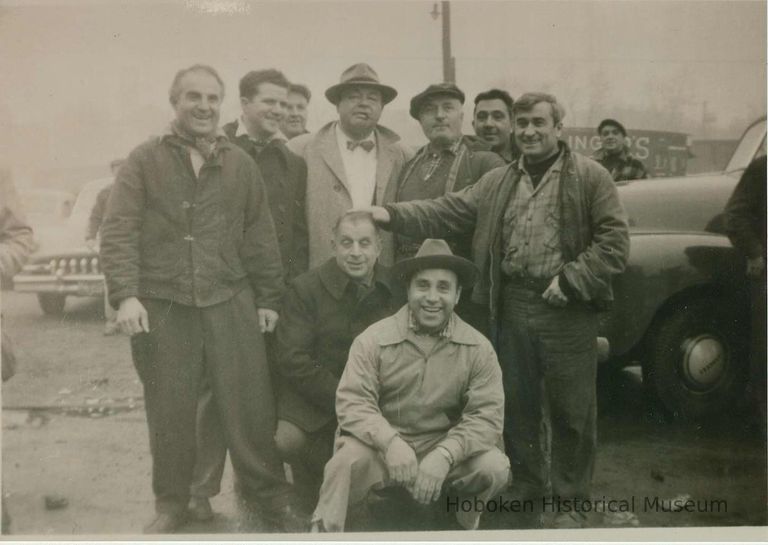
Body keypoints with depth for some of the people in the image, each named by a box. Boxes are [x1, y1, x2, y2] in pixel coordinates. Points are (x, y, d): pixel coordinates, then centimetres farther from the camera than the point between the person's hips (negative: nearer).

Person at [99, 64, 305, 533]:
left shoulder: (241, 165, 10)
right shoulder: (145, 161, 4)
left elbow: (260, 238, 11)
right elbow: (118, 231, -2)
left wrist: (269, 298, 8)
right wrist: (125, 294, -13)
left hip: (230, 302, 1)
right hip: (162, 305, -1)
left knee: (249, 404, 3)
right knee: (169, 411, 8)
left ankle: (272, 494, 18)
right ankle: (171, 504, 25)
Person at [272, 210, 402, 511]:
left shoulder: (396, 288, 0)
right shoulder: (304, 289, -7)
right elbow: (291, 359, -12)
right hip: (315, 393, -1)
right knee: (288, 440, -26)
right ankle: (319, 507, 5)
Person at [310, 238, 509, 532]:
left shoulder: (478, 348, -6)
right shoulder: (373, 339, -9)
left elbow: (487, 415, -12)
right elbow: (352, 402, -16)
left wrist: (445, 455, -29)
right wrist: (390, 442, -34)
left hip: (444, 447, 2)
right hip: (381, 445, -1)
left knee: (494, 467, -23)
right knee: (346, 461, -32)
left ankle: (464, 526, 10)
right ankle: (323, 531, -4)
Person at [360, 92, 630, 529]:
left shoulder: (589, 176, -1)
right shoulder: (497, 182, 12)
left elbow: (615, 239, -6)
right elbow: (448, 212, 3)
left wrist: (570, 280, -15)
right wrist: (392, 214, -10)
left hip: (566, 310, -4)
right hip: (511, 307, 4)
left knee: (570, 411, 5)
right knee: (517, 407, 13)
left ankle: (571, 502, 22)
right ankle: (527, 496, 30)